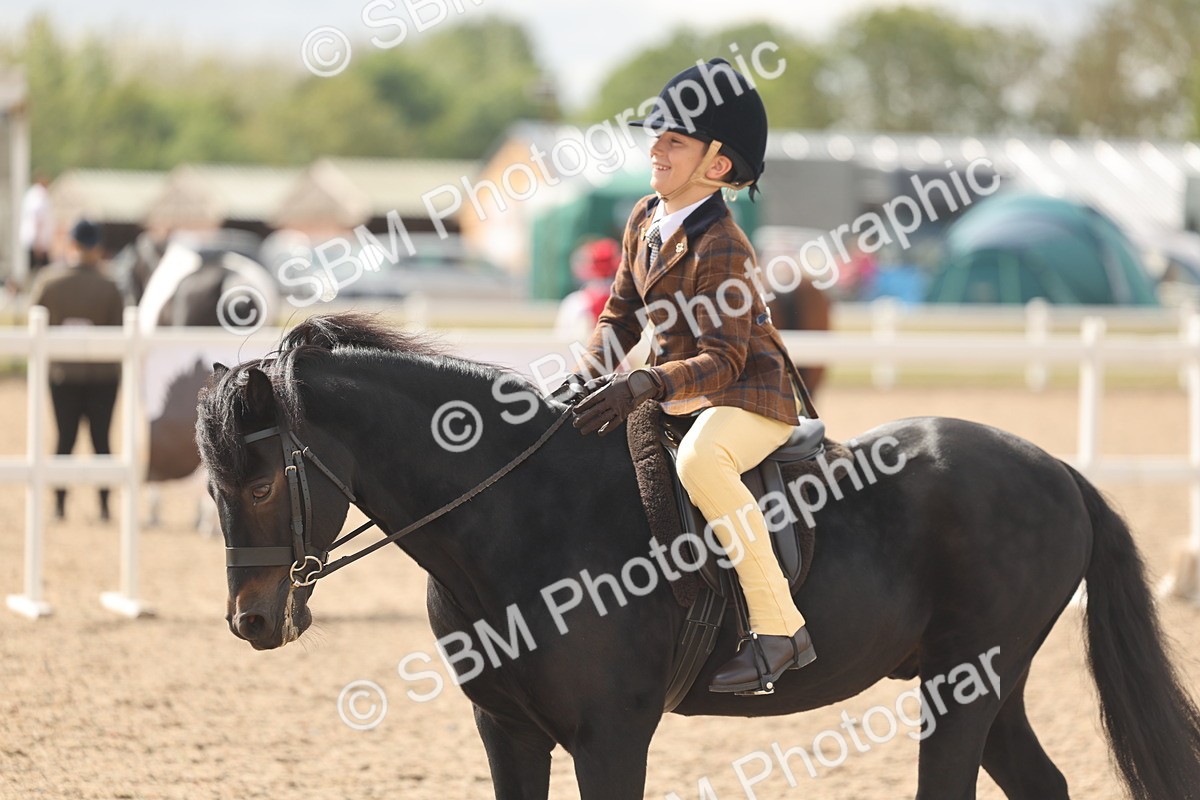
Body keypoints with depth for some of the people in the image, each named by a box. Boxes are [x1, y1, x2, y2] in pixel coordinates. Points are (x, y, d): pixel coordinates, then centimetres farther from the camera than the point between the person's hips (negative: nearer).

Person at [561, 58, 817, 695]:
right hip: (678, 395, 10)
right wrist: (590, 371, -2)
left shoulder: (720, 245, -20)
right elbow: (622, 311, 16)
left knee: (700, 459, -40)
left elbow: (720, 360, -24)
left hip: (749, 397, -10)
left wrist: (644, 386, -37)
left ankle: (781, 629, -36)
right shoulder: (645, 220, 6)